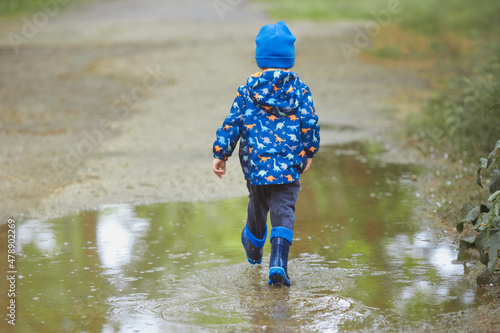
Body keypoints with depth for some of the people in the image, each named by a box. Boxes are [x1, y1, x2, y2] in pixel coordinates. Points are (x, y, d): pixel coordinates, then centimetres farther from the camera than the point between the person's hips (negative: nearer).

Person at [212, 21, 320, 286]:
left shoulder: (247, 90, 1)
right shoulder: (299, 89, 0)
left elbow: (232, 123, 0)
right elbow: (310, 122, -1)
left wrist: (220, 154, 7)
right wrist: (309, 152, 12)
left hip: (255, 163, 2)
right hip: (288, 164, -2)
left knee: (258, 206, 24)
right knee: (283, 211, -5)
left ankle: (253, 247, 48)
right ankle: (278, 261, -25)